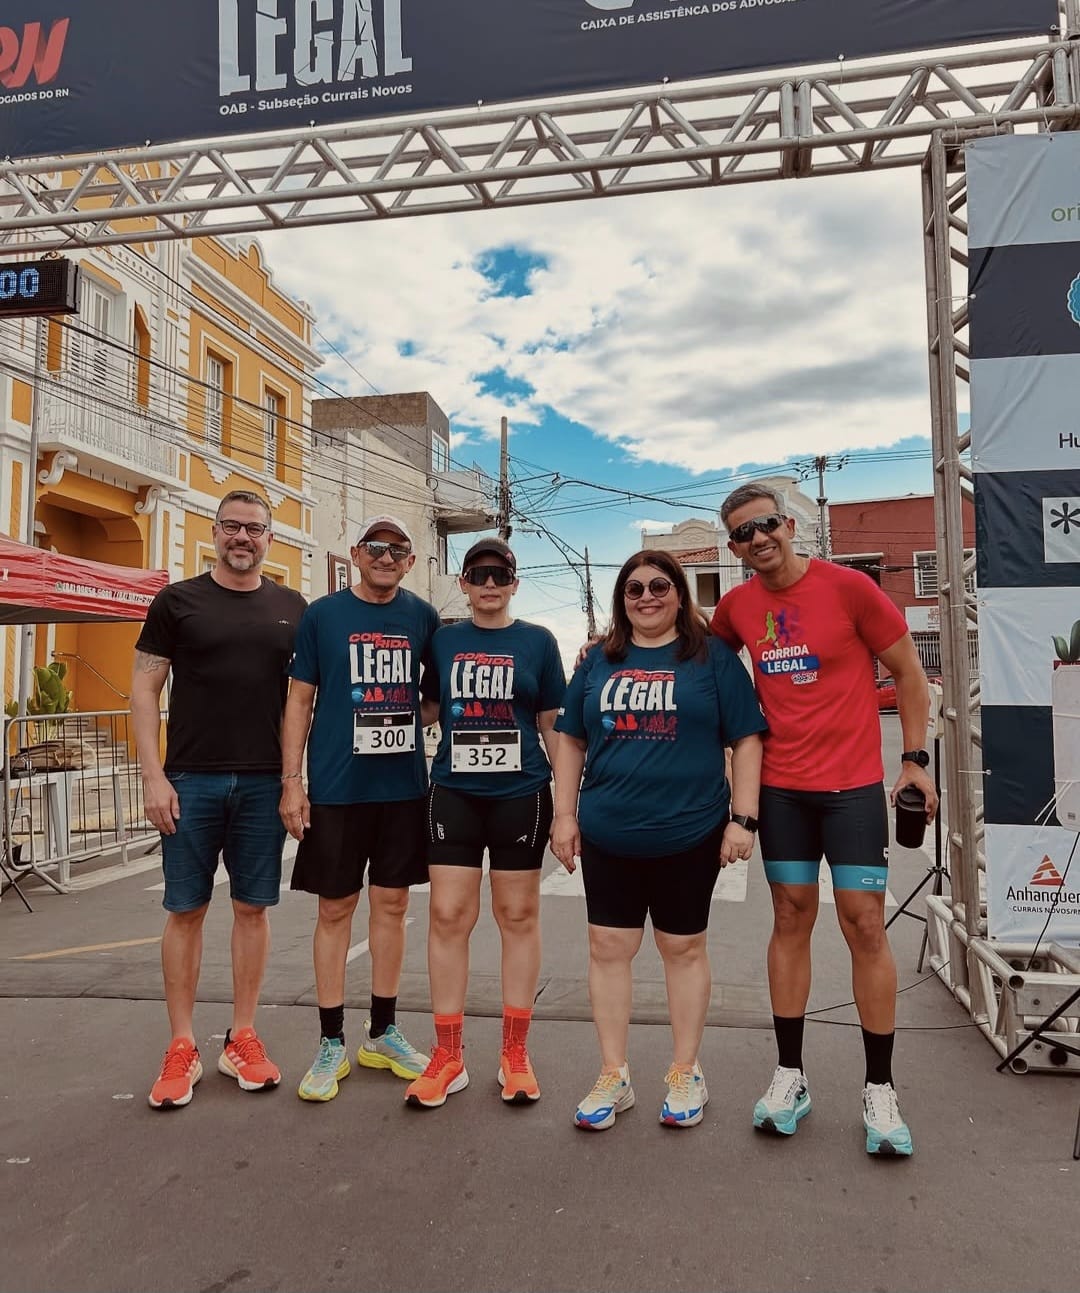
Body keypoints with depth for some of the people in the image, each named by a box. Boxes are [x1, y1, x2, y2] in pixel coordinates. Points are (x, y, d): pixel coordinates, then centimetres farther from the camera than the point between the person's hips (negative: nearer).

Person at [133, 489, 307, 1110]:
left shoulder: (292, 608, 8)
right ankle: (183, 1048, 19)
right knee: (186, 910, 6)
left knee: (253, 907, 8)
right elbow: (146, 688, 1)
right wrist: (154, 776, -7)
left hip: (264, 783, 2)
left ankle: (243, 1038, 22)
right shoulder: (177, 601, 3)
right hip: (191, 780, -1)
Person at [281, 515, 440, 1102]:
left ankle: (382, 1033, 26)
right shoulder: (321, 614, 0)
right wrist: (291, 779, -5)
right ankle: (331, 1043, 20)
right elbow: (299, 700, 1)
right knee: (335, 907, 6)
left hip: (404, 785, 2)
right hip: (336, 787, -2)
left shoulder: (423, 617, 5)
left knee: (391, 904, 11)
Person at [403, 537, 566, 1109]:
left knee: (518, 917, 7)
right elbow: (426, 711, 15)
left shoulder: (537, 642, 3)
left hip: (521, 794, -1)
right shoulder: (442, 641, 8)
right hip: (454, 794, 2)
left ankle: (515, 1053, 22)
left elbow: (553, 727, 5)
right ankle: (448, 1056, 16)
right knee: (447, 916, 0)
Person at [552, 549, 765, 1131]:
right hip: (607, 836, 3)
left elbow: (746, 740, -1)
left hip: (689, 835, -2)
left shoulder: (712, 657, 0)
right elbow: (571, 740, 11)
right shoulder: (600, 661, 8)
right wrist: (564, 814, 6)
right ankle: (613, 1076, 24)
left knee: (684, 948, 11)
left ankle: (685, 1074, 29)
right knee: (608, 947, 7)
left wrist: (742, 818, -7)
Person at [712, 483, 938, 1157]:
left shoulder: (849, 587, -9)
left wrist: (915, 758, -4)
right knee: (792, 917, 9)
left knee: (865, 923, 0)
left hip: (853, 785, -3)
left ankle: (880, 1090, 15)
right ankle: (790, 1075, 21)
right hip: (781, 787, 3)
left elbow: (910, 673, -1)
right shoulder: (736, 606, 1)